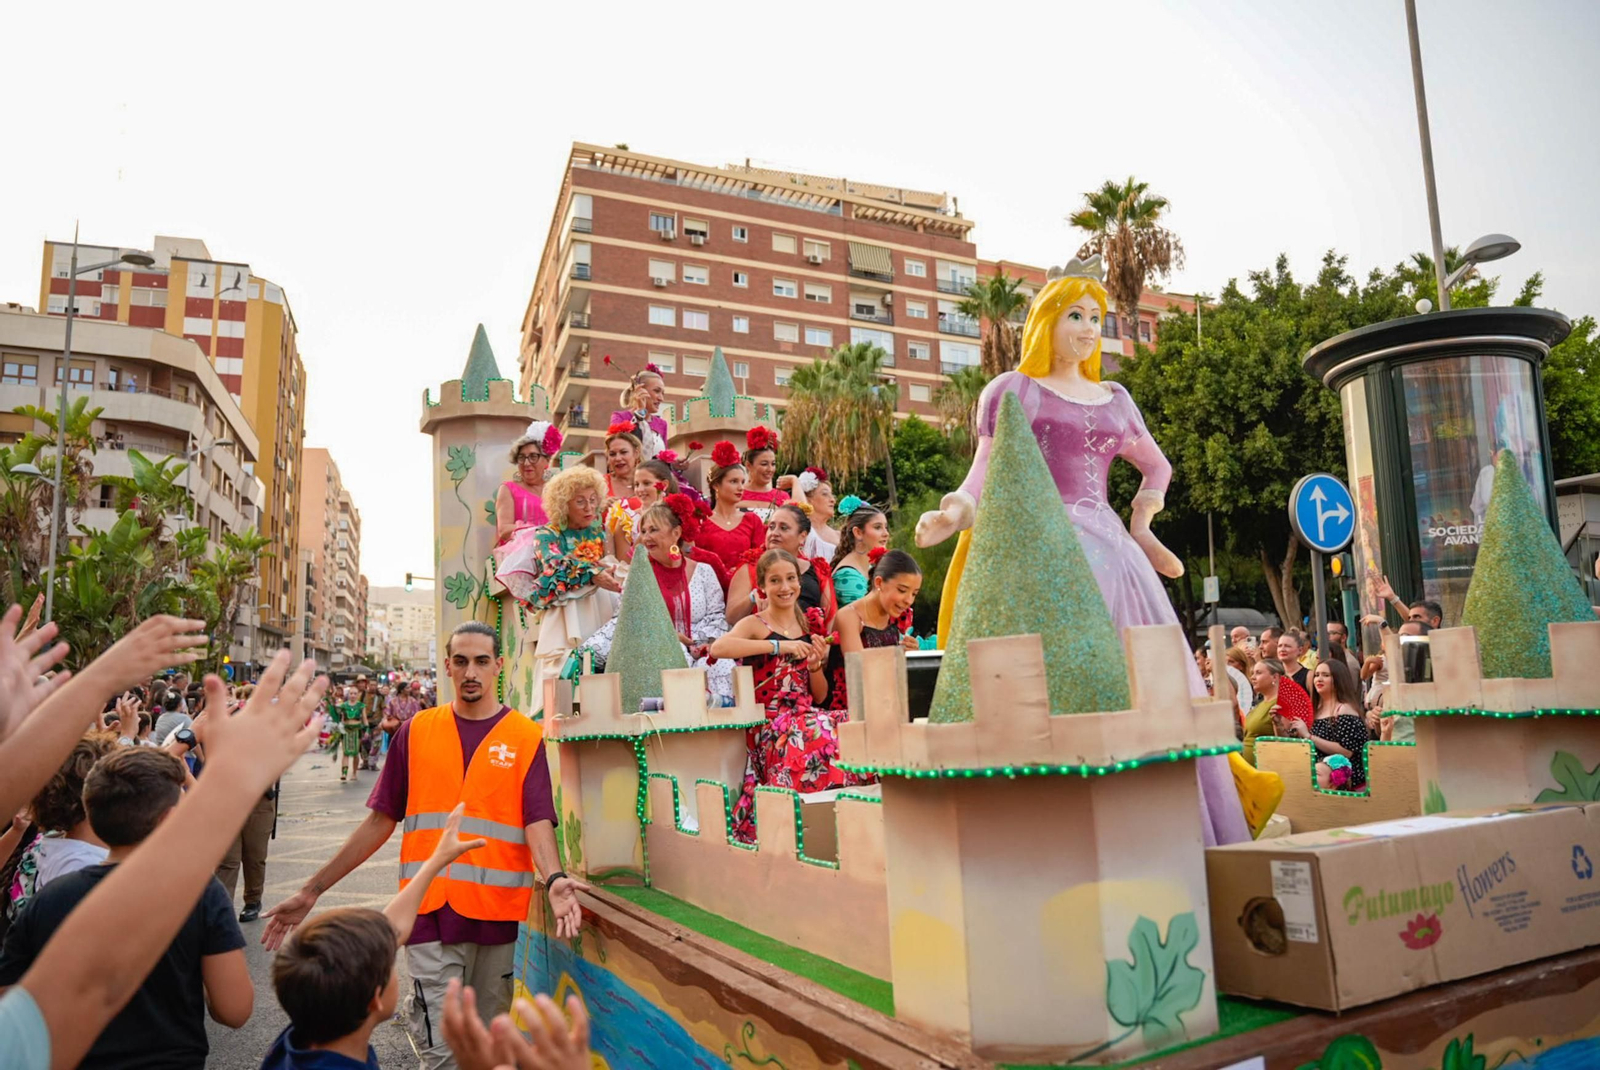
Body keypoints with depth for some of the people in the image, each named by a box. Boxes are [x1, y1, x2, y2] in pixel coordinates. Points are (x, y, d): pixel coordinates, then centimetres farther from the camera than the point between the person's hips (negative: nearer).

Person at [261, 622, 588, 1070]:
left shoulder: (526, 737, -1)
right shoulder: (417, 731, 4)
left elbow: (538, 820, -9)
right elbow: (380, 820, 7)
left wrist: (553, 879, -28)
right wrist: (313, 890, 5)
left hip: (502, 913, 0)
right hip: (431, 911, 0)